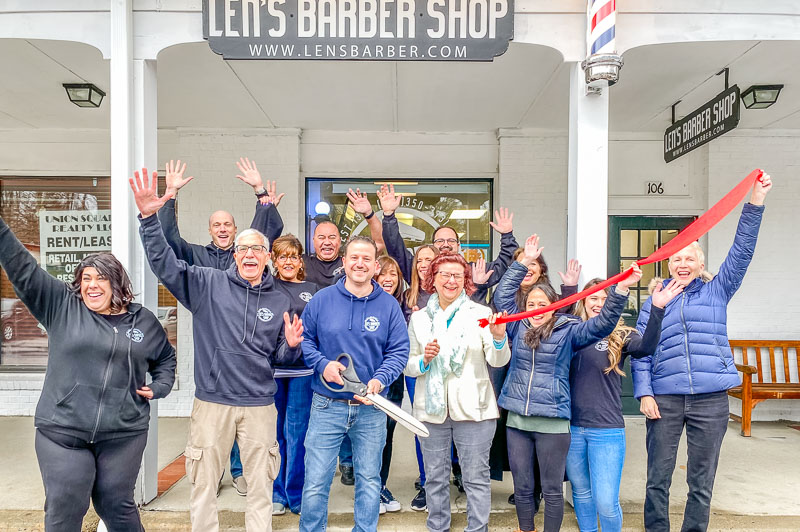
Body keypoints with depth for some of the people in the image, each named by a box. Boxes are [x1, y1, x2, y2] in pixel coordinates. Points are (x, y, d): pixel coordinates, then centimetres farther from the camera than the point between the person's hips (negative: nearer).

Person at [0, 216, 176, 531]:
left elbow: (166, 358, 21)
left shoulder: (144, 321, 6)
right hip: (61, 432, 0)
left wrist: (159, 387, 6)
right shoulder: (61, 306, 1)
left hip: (123, 435, 1)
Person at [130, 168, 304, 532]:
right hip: (212, 402, -1)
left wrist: (291, 345, -11)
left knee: (260, 487, 13)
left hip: (259, 406, 2)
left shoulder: (280, 301, 5)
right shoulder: (208, 284, -1)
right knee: (204, 485, 13)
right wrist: (149, 217, -22)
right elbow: (164, 263, -10)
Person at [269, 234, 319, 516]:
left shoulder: (312, 289, 10)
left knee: (298, 434, 6)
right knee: (273, 432, 9)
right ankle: (276, 495, 26)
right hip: (270, 367, 0)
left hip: (302, 369, 0)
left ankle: (296, 495, 22)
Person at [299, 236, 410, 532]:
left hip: (371, 409, 1)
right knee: (315, 483, 6)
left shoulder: (389, 305, -2)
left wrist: (379, 379, -17)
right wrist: (322, 364, -13)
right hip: (327, 406, 0)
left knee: (369, 480, 16)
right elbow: (304, 339, 4)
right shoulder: (322, 299, -2)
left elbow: (399, 351, -1)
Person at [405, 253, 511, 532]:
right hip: (431, 409, 2)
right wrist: (424, 360, -14)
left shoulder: (481, 314, -1)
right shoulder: (419, 318, 5)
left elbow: (498, 361, -7)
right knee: (435, 477, 14)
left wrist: (499, 338, -27)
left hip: (472, 409, -2)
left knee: (476, 477, 5)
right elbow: (408, 366, 7)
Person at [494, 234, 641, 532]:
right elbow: (502, 296, 5)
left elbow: (601, 324, -11)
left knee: (552, 489, 10)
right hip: (516, 420, 3)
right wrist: (524, 261, 3)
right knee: (522, 487, 15)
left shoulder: (568, 331, -1)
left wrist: (621, 289, -23)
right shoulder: (519, 328, 7)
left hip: (552, 422, -3)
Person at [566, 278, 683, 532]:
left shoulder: (620, 335, -4)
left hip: (606, 429, -2)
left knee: (606, 502, 0)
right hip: (572, 426, 2)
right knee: (580, 491, 20)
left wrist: (657, 309, -35)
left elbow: (646, 347, -21)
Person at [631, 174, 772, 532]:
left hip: (711, 398, 0)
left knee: (701, 481, 9)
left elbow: (742, 251, -2)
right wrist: (644, 393, -6)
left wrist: (755, 201, -10)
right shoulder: (654, 302, 9)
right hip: (664, 398, 0)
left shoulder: (716, 292, 9)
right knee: (658, 478, 5)